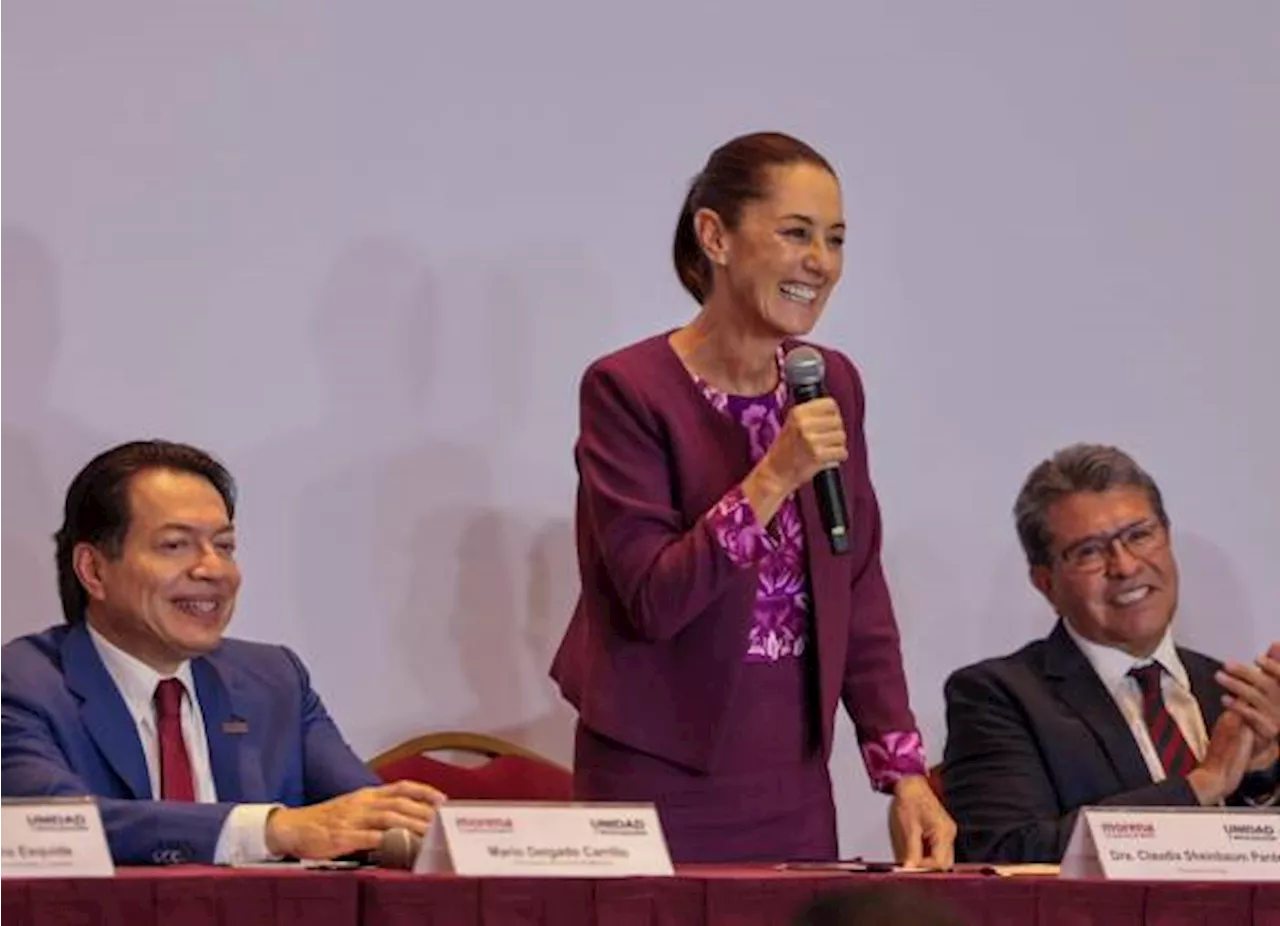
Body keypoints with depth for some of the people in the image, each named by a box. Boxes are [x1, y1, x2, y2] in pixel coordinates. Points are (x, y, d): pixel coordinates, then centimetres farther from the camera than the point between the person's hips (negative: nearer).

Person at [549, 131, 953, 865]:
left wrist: (904, 771, 0)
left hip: (795, 782, 5)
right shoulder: (627, 389, -11)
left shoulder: (832, 385, 6)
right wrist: (773, 480, -25)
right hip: (661, 781, -5)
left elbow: (860, 593, 8)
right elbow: (652, 600, -17)